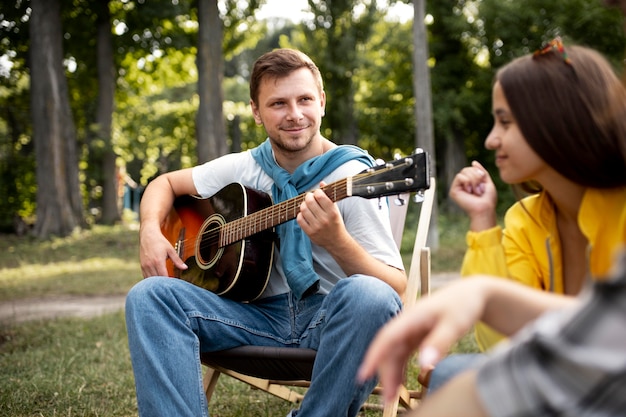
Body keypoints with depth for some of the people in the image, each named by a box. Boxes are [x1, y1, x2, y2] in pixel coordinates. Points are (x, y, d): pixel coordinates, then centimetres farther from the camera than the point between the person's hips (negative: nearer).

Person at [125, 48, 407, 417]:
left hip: (329, 318, -3)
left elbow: (398, 289, -15)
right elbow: (166, 183, 21)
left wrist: (336, 241, -34)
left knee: (368, 296, -37)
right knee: (149, 295, -16)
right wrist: (151, 231, -1)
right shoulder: (243, 168, 6)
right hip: (261, 311, 4)